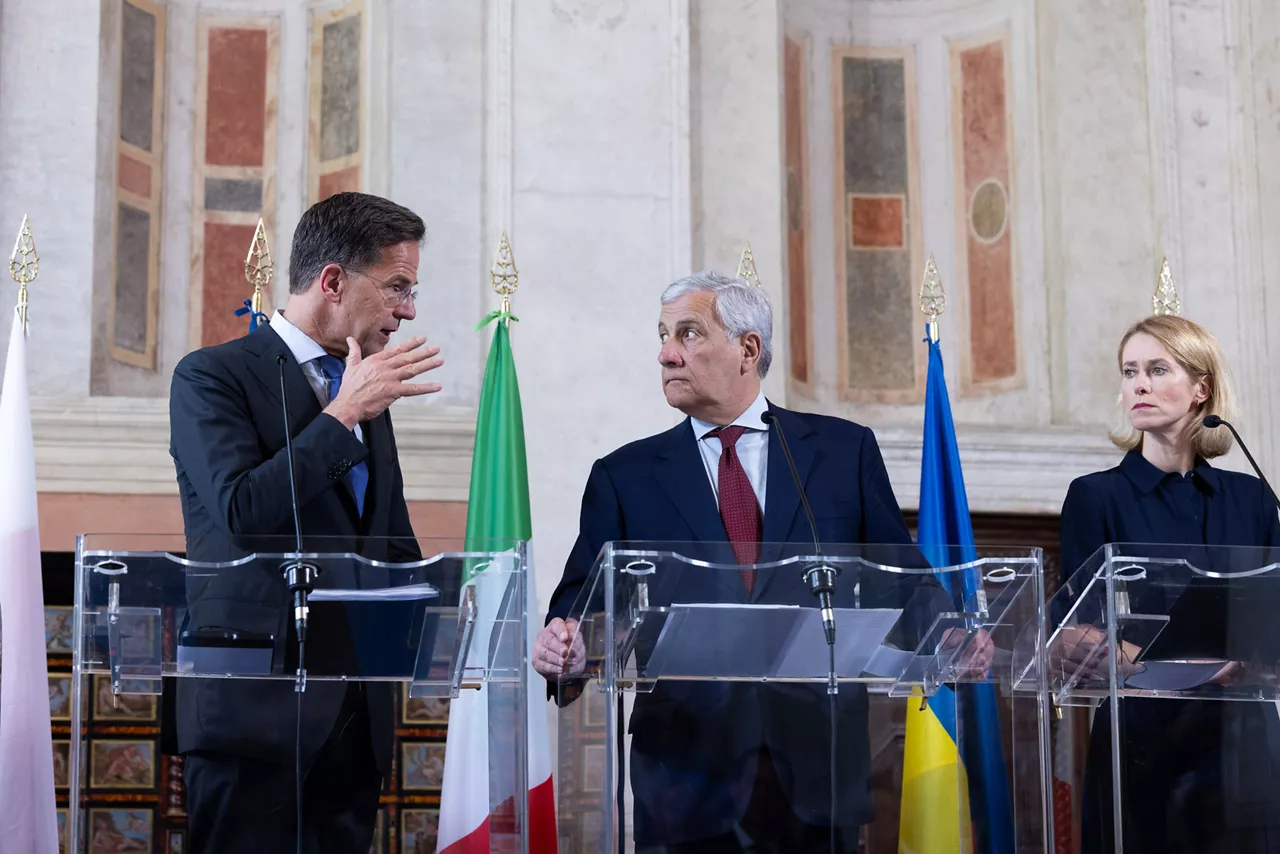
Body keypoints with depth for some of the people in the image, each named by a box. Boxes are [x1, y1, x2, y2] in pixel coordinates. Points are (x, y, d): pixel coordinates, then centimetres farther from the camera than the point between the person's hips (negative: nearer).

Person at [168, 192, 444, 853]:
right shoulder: (212, 376, -4)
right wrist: (345, 414, -14)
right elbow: (244, 514, -19)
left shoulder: (363, 395, 17)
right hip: (258, 713, -6)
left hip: (357, 718, 6)